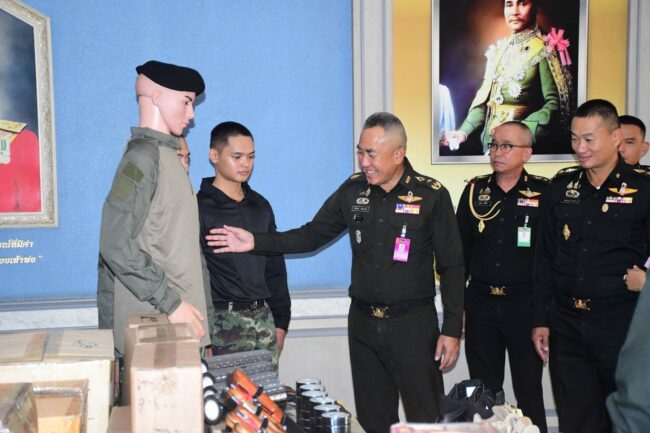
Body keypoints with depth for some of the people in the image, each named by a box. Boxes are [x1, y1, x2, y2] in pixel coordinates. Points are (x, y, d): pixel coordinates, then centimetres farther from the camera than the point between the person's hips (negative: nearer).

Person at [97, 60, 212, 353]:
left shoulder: (166, 155, 13)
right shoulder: (143, 156, -13)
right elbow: (117, 245, -21)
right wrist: (170, 303, -19)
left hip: (175, 319, 8)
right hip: (155, 326, -8)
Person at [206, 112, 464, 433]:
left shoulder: (431, 195, -8)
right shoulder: (352, 190, 4)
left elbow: (451, 267, -6)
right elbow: (312, 235, 9)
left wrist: (452, 330, -8)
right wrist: (256, 242, -3)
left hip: (413, 322, -4)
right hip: (363, 322, 4)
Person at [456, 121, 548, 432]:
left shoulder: (543, 193, -3)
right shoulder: (475, 191, 6)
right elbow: (459, 251, 9)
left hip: (524, 302, -3)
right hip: (480, 303, 3)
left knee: (529, 390, 7)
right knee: (483, 389, 11)